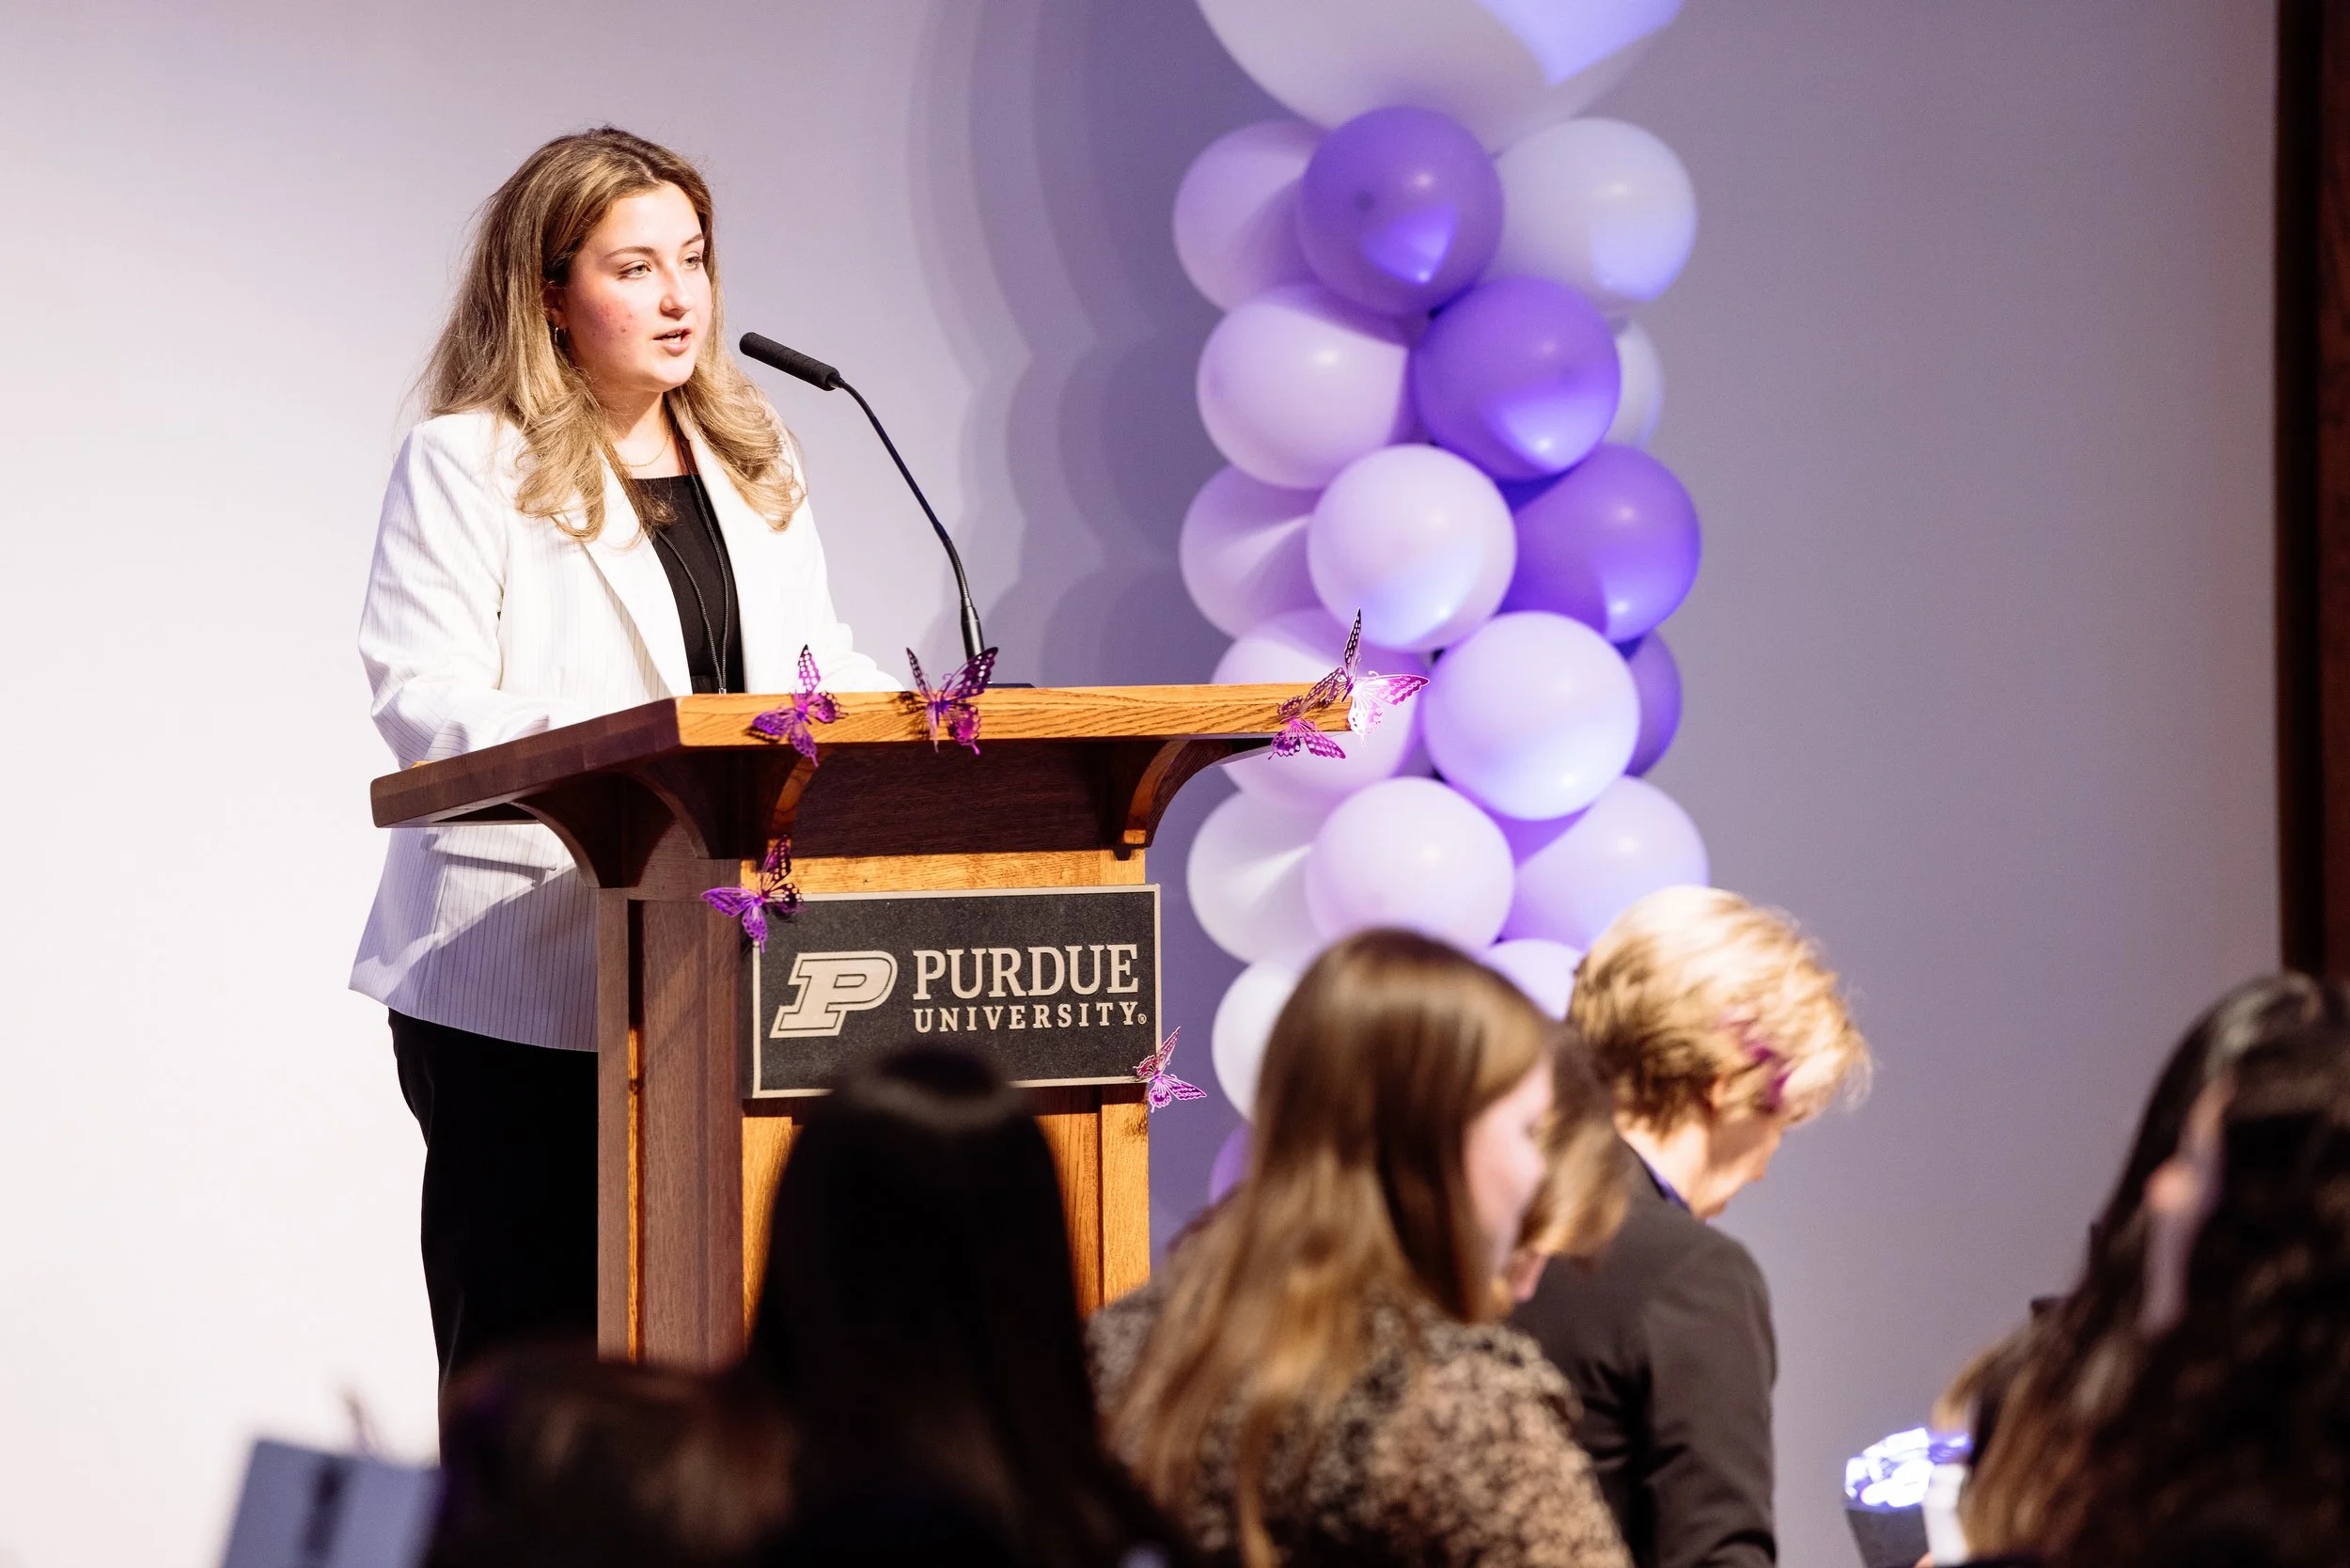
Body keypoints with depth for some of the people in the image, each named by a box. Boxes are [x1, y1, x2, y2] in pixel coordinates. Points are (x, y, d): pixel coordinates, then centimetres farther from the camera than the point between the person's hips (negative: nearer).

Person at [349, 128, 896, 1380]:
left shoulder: (753, 458, 18)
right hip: (524, 986, -5)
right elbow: (421, 700, -10)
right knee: (532, 1339, -5)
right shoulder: (464, 464, -1)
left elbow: (819, 664, 20)